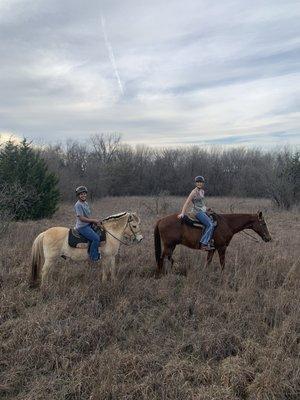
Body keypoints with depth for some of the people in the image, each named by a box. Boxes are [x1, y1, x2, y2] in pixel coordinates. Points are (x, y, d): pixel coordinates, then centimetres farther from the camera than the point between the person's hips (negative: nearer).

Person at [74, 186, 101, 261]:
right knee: (96, 238, -20)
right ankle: (94, 257, -10)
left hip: (88, 225, 10)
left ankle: (96, 252, 22)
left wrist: (94, 221, 5)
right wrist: (93, 220, -16)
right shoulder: (78, 205, -16)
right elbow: (81, 218, -21)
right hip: (82, 227, -10)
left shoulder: (85, 203, 13)